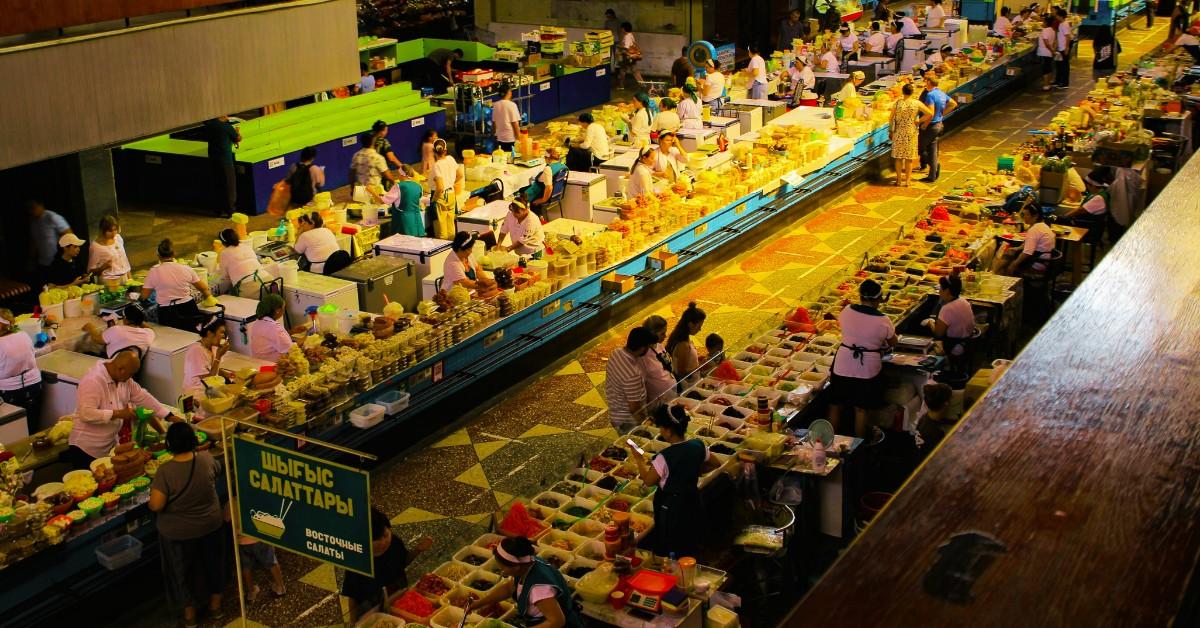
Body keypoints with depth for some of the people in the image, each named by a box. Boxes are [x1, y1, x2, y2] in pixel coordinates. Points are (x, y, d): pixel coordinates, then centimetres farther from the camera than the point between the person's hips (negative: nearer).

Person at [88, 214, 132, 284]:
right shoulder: (95, 246, -11)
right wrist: (103, 267, -23)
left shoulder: (118, 238, 5)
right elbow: (91, 271, -6)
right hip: (109, 281, -5)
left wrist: (129, 278, 13)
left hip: (124, 278, 5)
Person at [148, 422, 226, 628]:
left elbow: (156, 505, -26)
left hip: (179, 532, -3)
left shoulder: (165, 471, -28)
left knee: (182, 571, 19)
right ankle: (215, 606, 42)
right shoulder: (206, 459, -17)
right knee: (212, 563, 25)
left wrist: (149, 503, -4)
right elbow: (217, 472, 6)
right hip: (211, 524, 3)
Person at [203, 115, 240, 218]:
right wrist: (238, 132, 18)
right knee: (230, 185, 3)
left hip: (213, 158, 6)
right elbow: (238, 139, -5)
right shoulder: (227, 127, -15)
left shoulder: (209, 125, 2)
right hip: (225, 159, -6)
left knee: (219, 185, 15)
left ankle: (220, 210, 20)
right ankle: (230, 210, 6)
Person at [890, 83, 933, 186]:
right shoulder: (917, 103, -7)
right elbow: (930, 113, -8)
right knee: (909, 158, 9)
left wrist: (890, 131, 7)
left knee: (898, 157, 9)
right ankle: (907, 180, 12)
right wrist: (919, 121, 2)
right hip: (911, 133, 0)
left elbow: (892, 119, -4)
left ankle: (899, 179, 13)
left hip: (899, 133, 0)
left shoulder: (898, 103, -8)